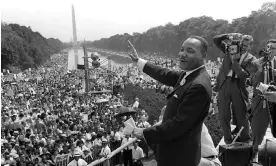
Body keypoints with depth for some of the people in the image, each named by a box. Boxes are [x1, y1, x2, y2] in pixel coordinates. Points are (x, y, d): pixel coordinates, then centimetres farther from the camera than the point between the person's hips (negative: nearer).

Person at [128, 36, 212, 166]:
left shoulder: (199, 86, -28)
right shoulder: (188, 75, 0)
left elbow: (179, 125, -27)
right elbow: (167, 75, 16)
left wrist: (146, 133, -19)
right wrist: (139, 61, 22)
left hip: (179, 155, -8)